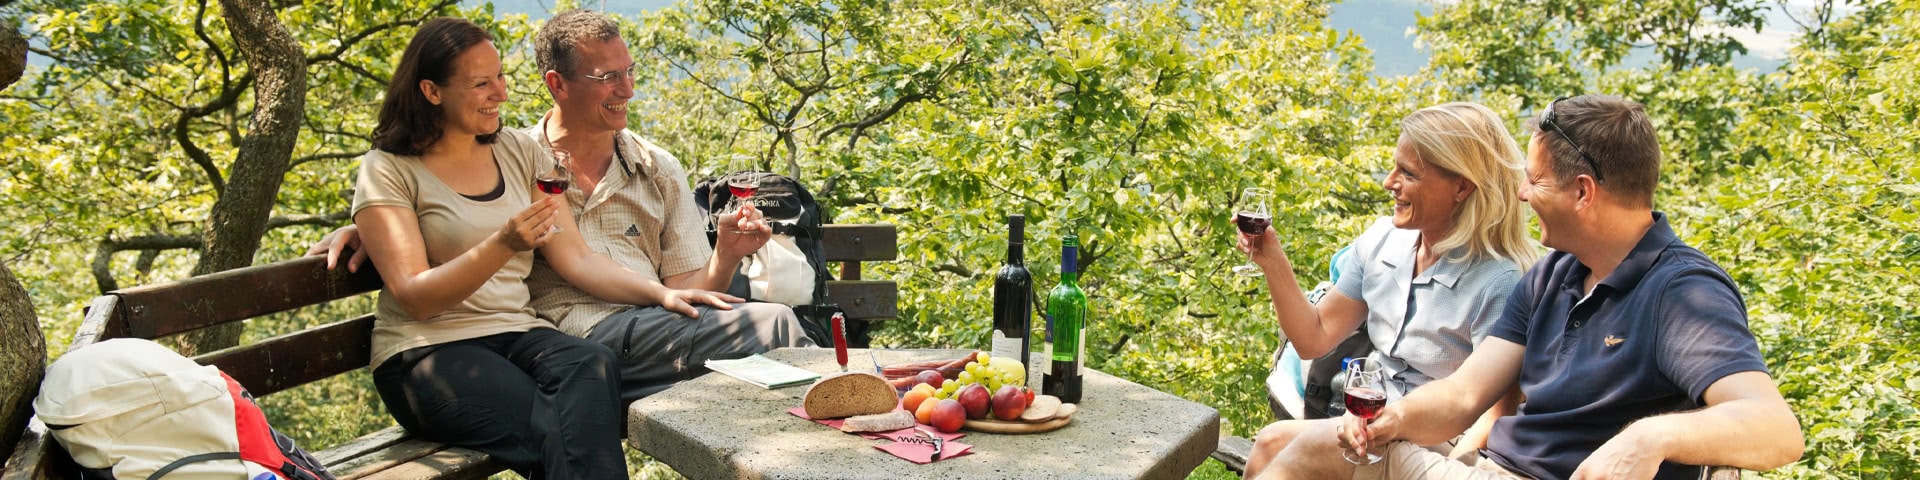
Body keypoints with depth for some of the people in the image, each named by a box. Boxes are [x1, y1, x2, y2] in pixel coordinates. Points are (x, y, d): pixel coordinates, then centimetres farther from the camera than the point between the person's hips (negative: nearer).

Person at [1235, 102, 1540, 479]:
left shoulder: (1498, 282, -16)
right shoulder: (1382, 241, 4)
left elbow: (1494, 419, -17)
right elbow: (1314, 339, 8)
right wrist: (1273, 262, -3)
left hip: (1441, 449, -6)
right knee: (1272, 443, -24)